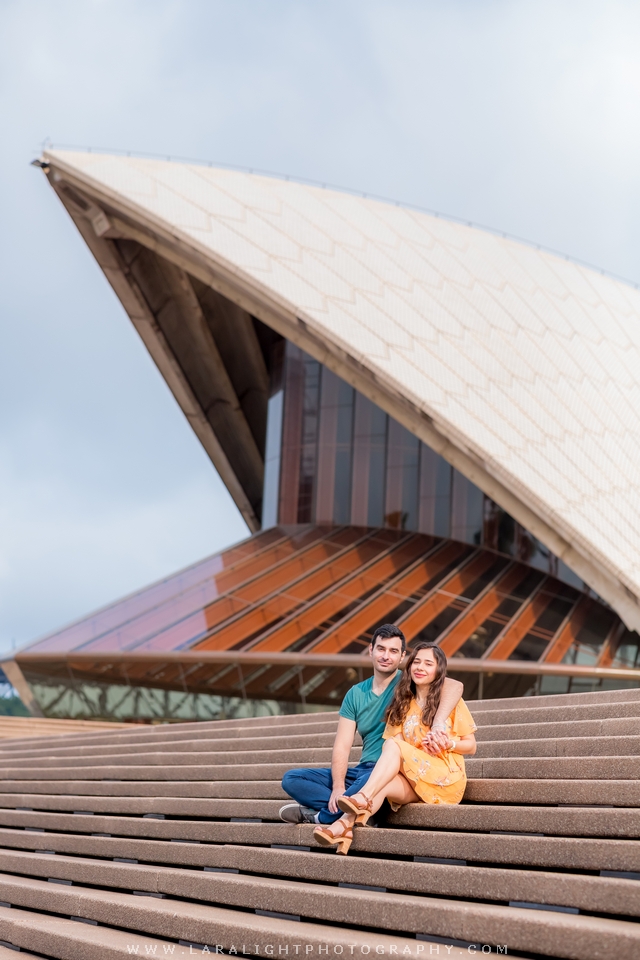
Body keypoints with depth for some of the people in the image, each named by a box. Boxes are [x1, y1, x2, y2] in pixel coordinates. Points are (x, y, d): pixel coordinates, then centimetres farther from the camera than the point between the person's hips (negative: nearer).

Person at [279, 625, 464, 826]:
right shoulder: (355, 694, 11)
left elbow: (454, 685, -22)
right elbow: (342, 746, 3)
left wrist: (438, 724, -38)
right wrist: (338, 787, -15)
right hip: (363, 770, 6)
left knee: (369, 780, -41)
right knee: (291, 779, -6)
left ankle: (321, 815, -15)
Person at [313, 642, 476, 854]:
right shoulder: (402, 704, 16)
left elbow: (470, 746, 5)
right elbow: (394, 740, 2)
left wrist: (449, 743, -15)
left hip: (445, 779, -3)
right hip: (412, 781, 3)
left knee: (393, 746, -29)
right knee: (382, 785, -34)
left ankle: (362, 799, -48)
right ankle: (344, 826, -57)